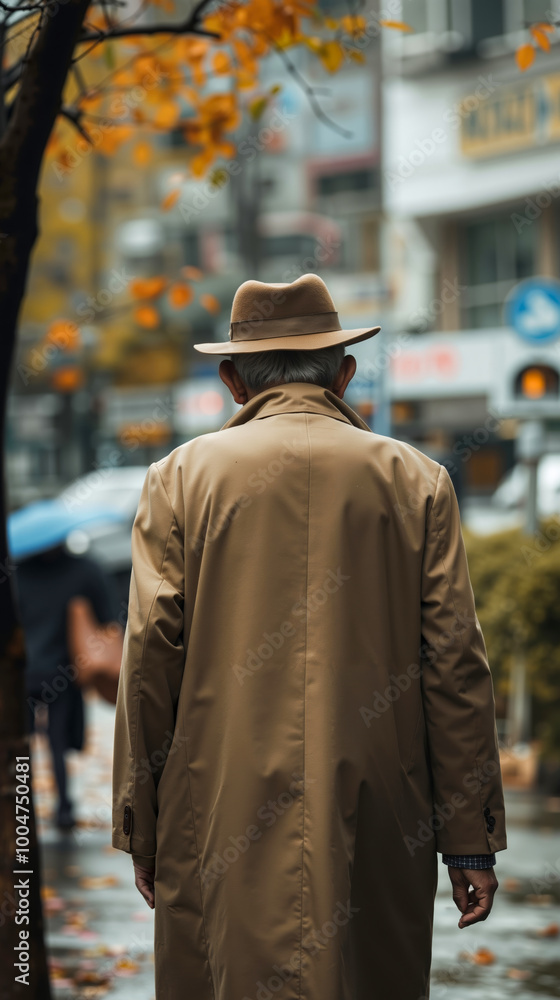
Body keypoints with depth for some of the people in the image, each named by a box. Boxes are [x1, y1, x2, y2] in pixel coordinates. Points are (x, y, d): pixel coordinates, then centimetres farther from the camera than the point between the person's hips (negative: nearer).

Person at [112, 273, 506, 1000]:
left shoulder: (182, 477, 2)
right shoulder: (416, 482, 4)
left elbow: (151, 655, 0)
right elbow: (456, 665, 1)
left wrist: (142, 831, 7)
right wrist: (470, 839, 5)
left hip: (223, 820, -1)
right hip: (379, 825, 1)